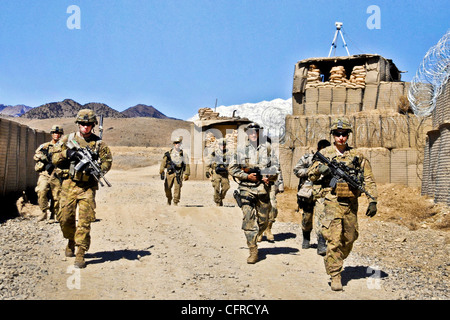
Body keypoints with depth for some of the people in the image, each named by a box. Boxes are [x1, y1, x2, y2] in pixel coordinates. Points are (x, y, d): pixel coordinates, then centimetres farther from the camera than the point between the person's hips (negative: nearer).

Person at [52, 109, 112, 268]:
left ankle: (80, 254, -2)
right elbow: (55, 158, 6)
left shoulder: (99, 143, 4)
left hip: (88, 186, -1)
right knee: (66, 218, 3)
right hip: (69, 184, 2)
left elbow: (107, 161, 1)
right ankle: (71, 241, 33)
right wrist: (66, 153, -14)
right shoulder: (67, 139, 8)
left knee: (85, 220, -7)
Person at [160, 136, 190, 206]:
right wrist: (161, 171, -9)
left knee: (177, 187, -9)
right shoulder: (169, 153, 7)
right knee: (167, 187, 4)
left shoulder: (183, 154, 4)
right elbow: (164, 162, 2)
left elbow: (186, 164, 4)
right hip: (170, 173, 1)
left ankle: (176, 202, 1)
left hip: (178, 173, -1)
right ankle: (169, 199, 29)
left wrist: (187, 174, -2)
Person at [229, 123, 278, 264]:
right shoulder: (241, 149, 5)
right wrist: (247, 176, -9)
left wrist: (270, 177, -9)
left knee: (264, 220, 8)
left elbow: (277, 168, 11)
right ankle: (253, 250, -2)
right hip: (246, 189, -2)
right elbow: (232, 169, 4)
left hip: (263, 189, 2)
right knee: (249, 219, -7)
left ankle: (254, 236, 36)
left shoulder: (267, 148, 8)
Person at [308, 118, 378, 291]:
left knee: (349, 238, 15)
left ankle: (337, 261, 39)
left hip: (351, 204, 3)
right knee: (334, 239, -11)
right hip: (333, 203, -3)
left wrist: (373, 201, -2)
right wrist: (319, 168, -19)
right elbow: (311, 175, 3)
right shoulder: (325, 153, 1)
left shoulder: (357, 156, 5)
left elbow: (369, 179, 6)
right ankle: (335, 276, -5)